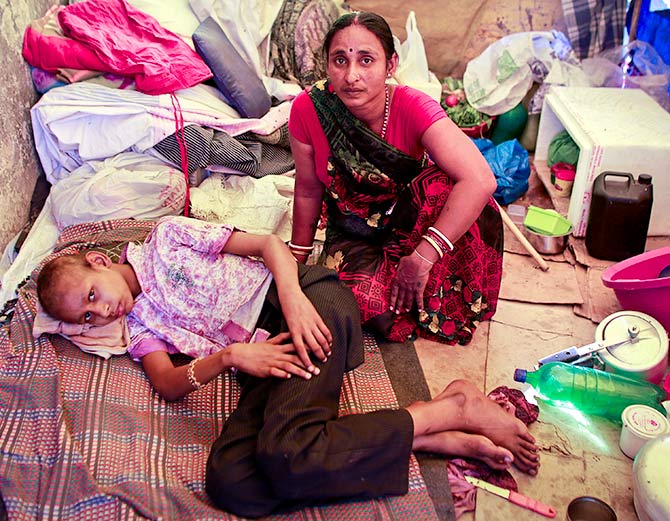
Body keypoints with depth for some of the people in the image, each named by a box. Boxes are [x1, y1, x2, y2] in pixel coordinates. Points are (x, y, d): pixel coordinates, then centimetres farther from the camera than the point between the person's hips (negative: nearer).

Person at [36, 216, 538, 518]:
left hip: (306, 300, -5)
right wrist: (228, 356, -19)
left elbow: (269, 243, 2)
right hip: (261, 353, 6)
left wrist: (293, 298, -17)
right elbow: (168, 383, 1)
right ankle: (440, 439, -24)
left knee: (282, 454, -31)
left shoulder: (166, 238, 9)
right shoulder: (140, 329, 19)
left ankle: (454, 406, -18)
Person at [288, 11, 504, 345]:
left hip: (408, 217, 0)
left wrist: (420, 258, -40)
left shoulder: (412, 107, -27)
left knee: (445, 186, -33)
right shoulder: (308, 109, -21)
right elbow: (308, 190, -5)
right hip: (352, 229, 0)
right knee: (365, 298, -31)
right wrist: (297, 259, 4)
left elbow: (480, 181, -39)